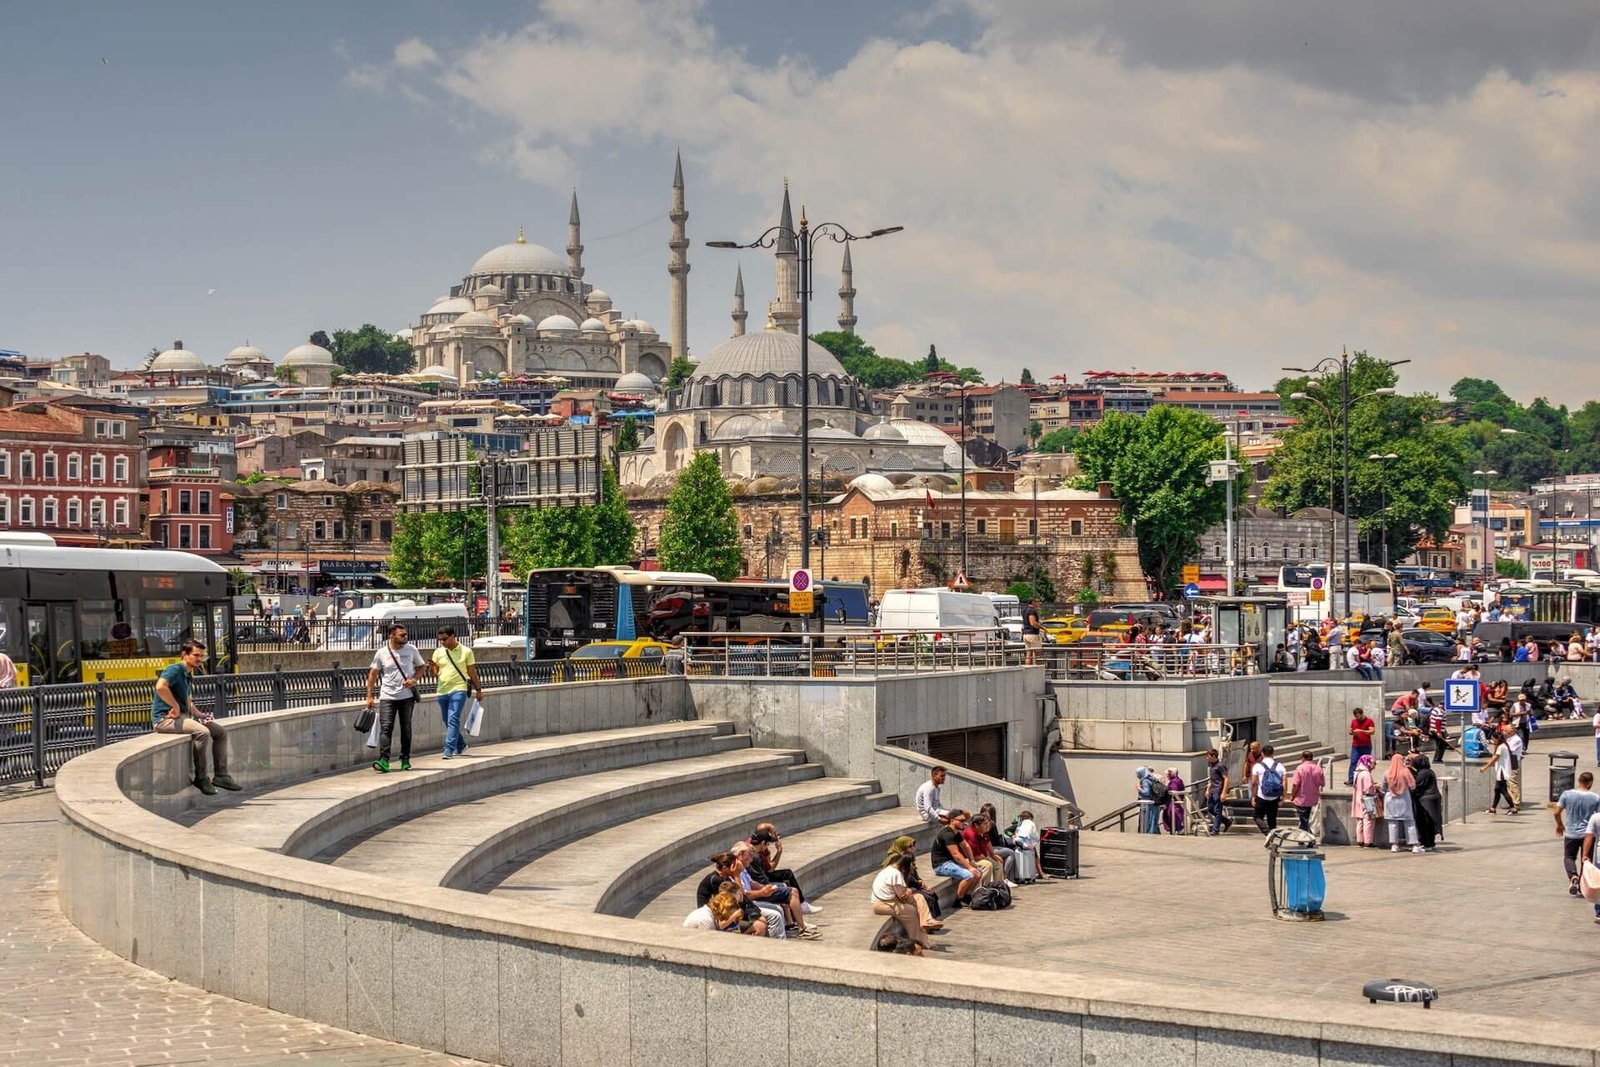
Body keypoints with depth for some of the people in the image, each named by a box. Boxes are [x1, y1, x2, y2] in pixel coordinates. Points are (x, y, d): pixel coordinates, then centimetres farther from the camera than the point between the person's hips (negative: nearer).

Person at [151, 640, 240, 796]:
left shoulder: (188, 675, 19)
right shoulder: (174, 670, -12)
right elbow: (160, 686, -32)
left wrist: (199, 714, 11)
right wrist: (175, 706, -24)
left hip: (183, 716, 10)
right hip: (165, 717, -10)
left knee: (220, 732, 4)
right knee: (202, 732, -32)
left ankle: (221, 775, 4)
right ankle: (201, 778, -21)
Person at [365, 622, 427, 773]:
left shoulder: (411, 650, 1)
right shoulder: (381, 653, -2)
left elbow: (422, 666, 12)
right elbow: (373, 673, 5)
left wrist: (414, 679, -8)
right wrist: (369, 696, 1)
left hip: (407, 696, 2)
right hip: (387, 697, -1)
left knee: (406, 729, 8)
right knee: (386, 728, -12)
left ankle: (405, 760, 18)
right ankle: (383, 761, -20)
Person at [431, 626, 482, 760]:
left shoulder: (466, 651, 1)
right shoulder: (438, 652, 8)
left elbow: (472, 672, 8)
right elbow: (434, 674, 8)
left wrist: (478, 689, 10)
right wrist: (433, 668, -14)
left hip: (459, 690, -4)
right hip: (442, 691, 4)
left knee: (453, 720, -16)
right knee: (447, 721, 13)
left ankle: (449, 750, -19)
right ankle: (461, 745, 32)